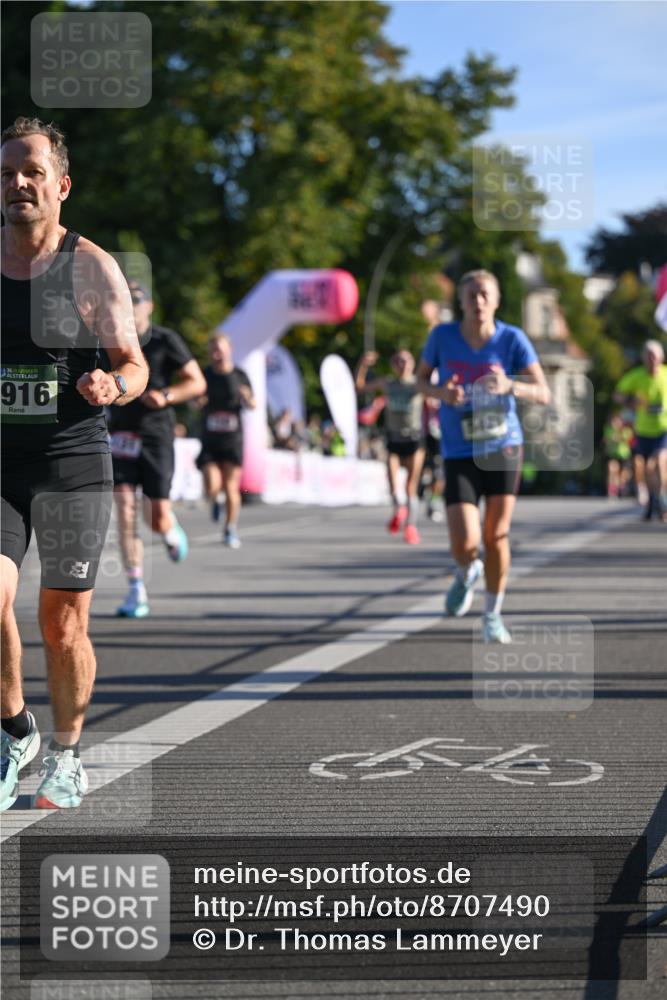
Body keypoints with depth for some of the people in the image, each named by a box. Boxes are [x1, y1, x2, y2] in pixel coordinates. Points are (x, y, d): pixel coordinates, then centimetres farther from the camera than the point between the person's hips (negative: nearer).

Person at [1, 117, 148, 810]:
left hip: (73, 461, -1)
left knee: (63, 627, 4)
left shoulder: (92, 268, -1)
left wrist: (113, 384, -20)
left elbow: (134, 366, 2)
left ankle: (64, 755, 25)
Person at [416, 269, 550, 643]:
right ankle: (467, 573, 25)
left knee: (496, 537, 0)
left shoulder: (512, 339, -9)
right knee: (465, 543, -13)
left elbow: (544, 393, -11)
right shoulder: (443, 335, -6)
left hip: (504, 447, 0)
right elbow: (421, 379, 9)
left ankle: (493, 615, 22)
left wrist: (509, 386, -32)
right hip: (459, 454, 0)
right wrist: (441, 393, -15)